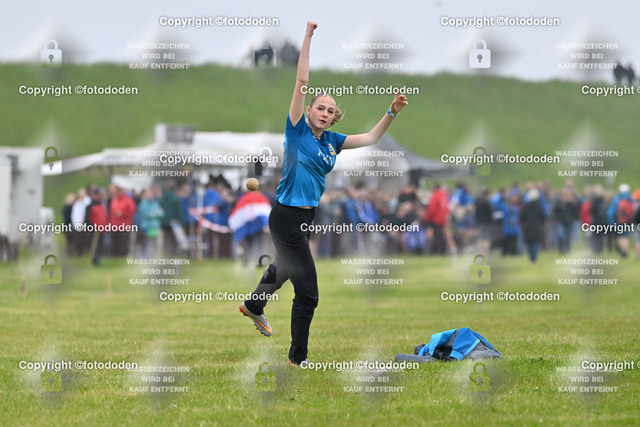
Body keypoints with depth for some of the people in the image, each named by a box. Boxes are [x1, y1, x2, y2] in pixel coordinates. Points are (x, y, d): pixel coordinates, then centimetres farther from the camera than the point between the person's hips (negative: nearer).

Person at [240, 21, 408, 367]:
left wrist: (392, 112, -2)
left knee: (285, 267, 32)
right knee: (308, 291, -5)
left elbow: (370, 139, 10)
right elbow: (302, 82, -18)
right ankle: (297, 356, 7)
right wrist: (308, 37, -22)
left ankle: (253, 306, 58)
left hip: (307, 216, 8)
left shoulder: (331, 140, 6)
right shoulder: (298, 130, -12)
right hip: (286, 217, -8)